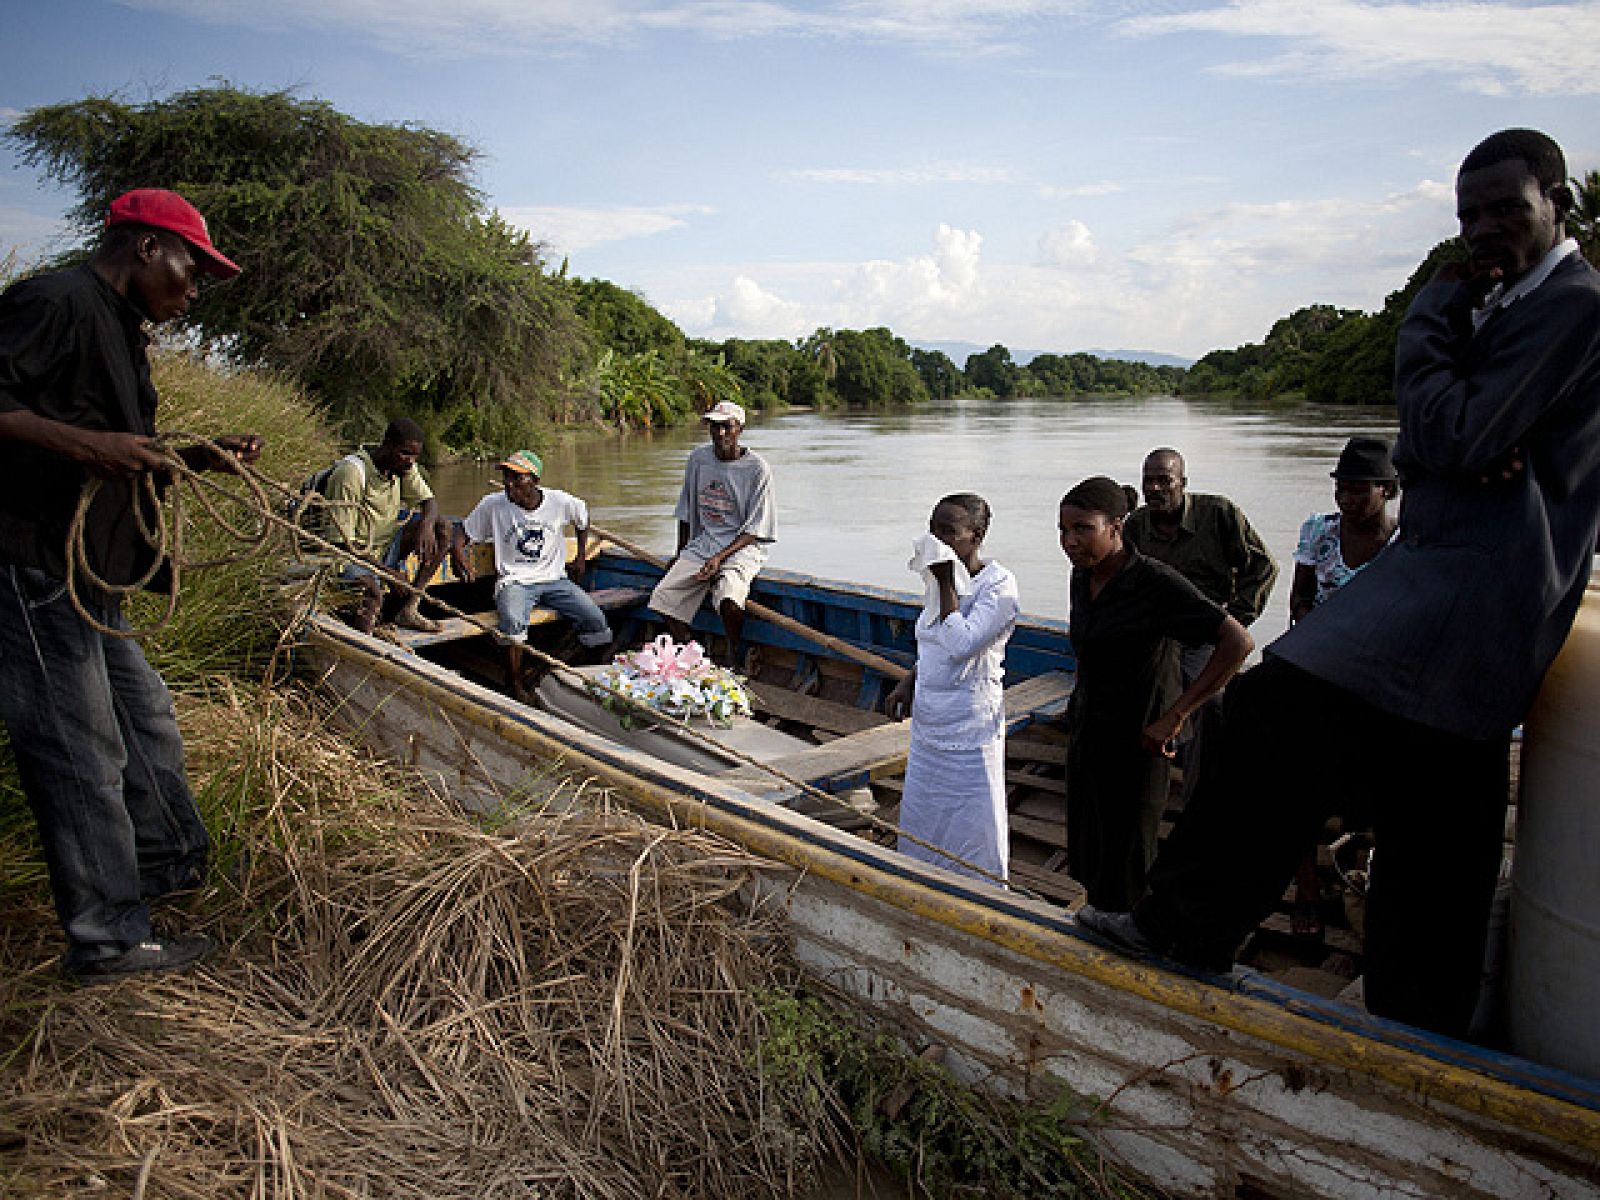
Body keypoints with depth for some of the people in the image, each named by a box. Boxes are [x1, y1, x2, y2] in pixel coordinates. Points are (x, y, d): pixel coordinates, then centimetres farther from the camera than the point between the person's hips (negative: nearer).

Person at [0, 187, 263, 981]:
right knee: (83, 752, -3)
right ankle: (108, 940, 9)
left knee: (144, 717, 20)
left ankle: (169, 864, 39)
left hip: (89, 580, 11)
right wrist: (86, 444, -29)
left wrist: (201, 457, 11)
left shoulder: (118, 329, 20)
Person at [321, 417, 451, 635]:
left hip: (385, 545, 8)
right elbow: (343, 542, -23)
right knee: (371, 592, -38)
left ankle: (408, 610, -8)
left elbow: (429, 502, 5)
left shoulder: (403, 466, -2)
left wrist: (426, 524, -21)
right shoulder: (351, 473, -24)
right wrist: (389, 572, -28)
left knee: (442, 527, -9)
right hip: (354, 554, -8)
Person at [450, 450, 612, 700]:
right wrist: (459, 553, -16)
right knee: (513, 622, -36)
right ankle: (515, 685, -20)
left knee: (596, 621, -16)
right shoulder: (493, 505, -6)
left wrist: (581, 557, 20)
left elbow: (583, 516, 19)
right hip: (514, 582, -2)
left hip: (554, 579, 2)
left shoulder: (560, 502, -4)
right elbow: (463, 531, 5)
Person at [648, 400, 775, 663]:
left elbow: (754, 530, -9)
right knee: (663, 597, -15)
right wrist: (681, 554, 14)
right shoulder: (698, 458, 6)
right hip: (703, 541, 5)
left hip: (742, 546, -5)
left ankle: (734, 656, -9)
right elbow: (686, 512, 17)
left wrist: (720, 557, -20)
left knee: (727, 599, -34)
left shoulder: (757, 468, -9)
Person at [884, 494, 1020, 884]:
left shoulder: (998, 585, -16)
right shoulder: (944, 581, 7)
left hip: (970, 732, -8)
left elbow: (961, 644, -28)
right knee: (920, 820, 19)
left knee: (974, 828, 4)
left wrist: (946, 583, -21)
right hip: (927, 726, 8)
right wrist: (907, 682, 7)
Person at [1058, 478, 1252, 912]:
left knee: (1120, 875, 5)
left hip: (1132, 744, -7)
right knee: (1086, 859, 18)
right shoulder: (1083, 575, 2)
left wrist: (1173, 717, -26)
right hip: (1085, 735, 7)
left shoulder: (1156, 582, -21)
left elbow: (1238, 642, -26)